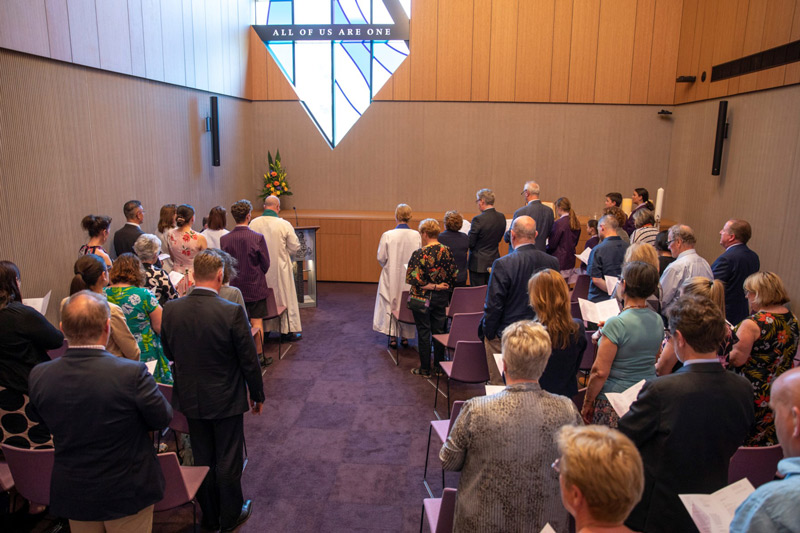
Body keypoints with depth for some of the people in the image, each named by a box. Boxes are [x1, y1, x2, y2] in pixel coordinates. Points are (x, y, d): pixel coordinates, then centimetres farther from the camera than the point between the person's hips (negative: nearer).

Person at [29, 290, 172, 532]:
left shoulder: (38, 376, -15)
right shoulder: (132, 373, -28)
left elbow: (46, 423, 3)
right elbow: (162, 419, -14)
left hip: (72, 494, 4)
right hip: (127, 492, -3)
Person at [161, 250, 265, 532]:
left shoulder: (171, 310, -11)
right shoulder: (232, 312, -24)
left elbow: (169, 353, 4)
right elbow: (249, 360, -15)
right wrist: (257, 394, -1)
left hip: (190, 399, 4)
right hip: (226, 399, -4)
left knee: (202, 458, 20)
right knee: (228, 461, 14)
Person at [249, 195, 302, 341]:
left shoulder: (253, 223, -7)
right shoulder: (284, 224, -15)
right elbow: (295, 247, -8)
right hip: (280, 268, -3)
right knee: (285, 297, 9)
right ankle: (288, 330, 15)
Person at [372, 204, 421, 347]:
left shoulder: (387, 235, -15)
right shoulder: (416, 235, -10)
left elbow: (381, 258, -8)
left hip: (392, 277, -2)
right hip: (409, 278, 2)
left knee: (391, 305, 12)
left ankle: (392, 337, 14)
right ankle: (405, 336, 23)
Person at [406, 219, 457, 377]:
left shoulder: (419, 254, -17)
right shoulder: (447, 252, -1)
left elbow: (413, 279, -19)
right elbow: (454, 276, 3)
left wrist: (432, 286, -10)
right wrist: (441, 286, 12)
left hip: (422, 299, -5)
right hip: (442, 298, 5)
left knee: (423, 333, 6)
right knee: (439, 331, 15)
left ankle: (425, 369, 15)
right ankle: (439, 366, 24)